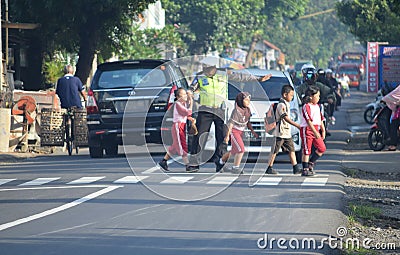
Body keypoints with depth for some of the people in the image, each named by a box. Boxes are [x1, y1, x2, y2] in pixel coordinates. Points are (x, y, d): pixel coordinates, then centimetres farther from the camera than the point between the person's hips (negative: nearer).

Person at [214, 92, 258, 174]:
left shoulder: (247, 110, 1)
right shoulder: (237, 111, -23)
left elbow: (247, 122, 14)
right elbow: (231, 123, -23)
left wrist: (253, 132, 9)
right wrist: (227, 136, -24)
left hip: (240, 132, 9)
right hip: (233, 131, -9)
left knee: (235, 150, 18)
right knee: (240, 149, -16)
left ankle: (220, 162, 36)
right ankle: (235, 167, -7)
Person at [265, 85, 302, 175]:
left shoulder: (286, 104, 15)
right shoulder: (281, 105, -15)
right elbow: (286, 118, -22)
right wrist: (297, 125, -26)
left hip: (287, 133, 9)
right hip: (280, 132, -9)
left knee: (291, 150, 5)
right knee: (275, 150, -2)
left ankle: (296, 168, 4)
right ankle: (269, 168, 4)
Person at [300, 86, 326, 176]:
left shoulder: (317, 106, 14)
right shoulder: (306, 107, -14)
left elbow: (320, 119, 19)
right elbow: (309, 121, -22)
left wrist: (323, 131, 14)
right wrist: (315, 132, -27)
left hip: (315, 129, 8)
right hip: (307, 129, -8)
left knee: (322, 148, 1)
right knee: (307, 151, -3)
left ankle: (311, 163, 16)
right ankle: (305, 170, 3)